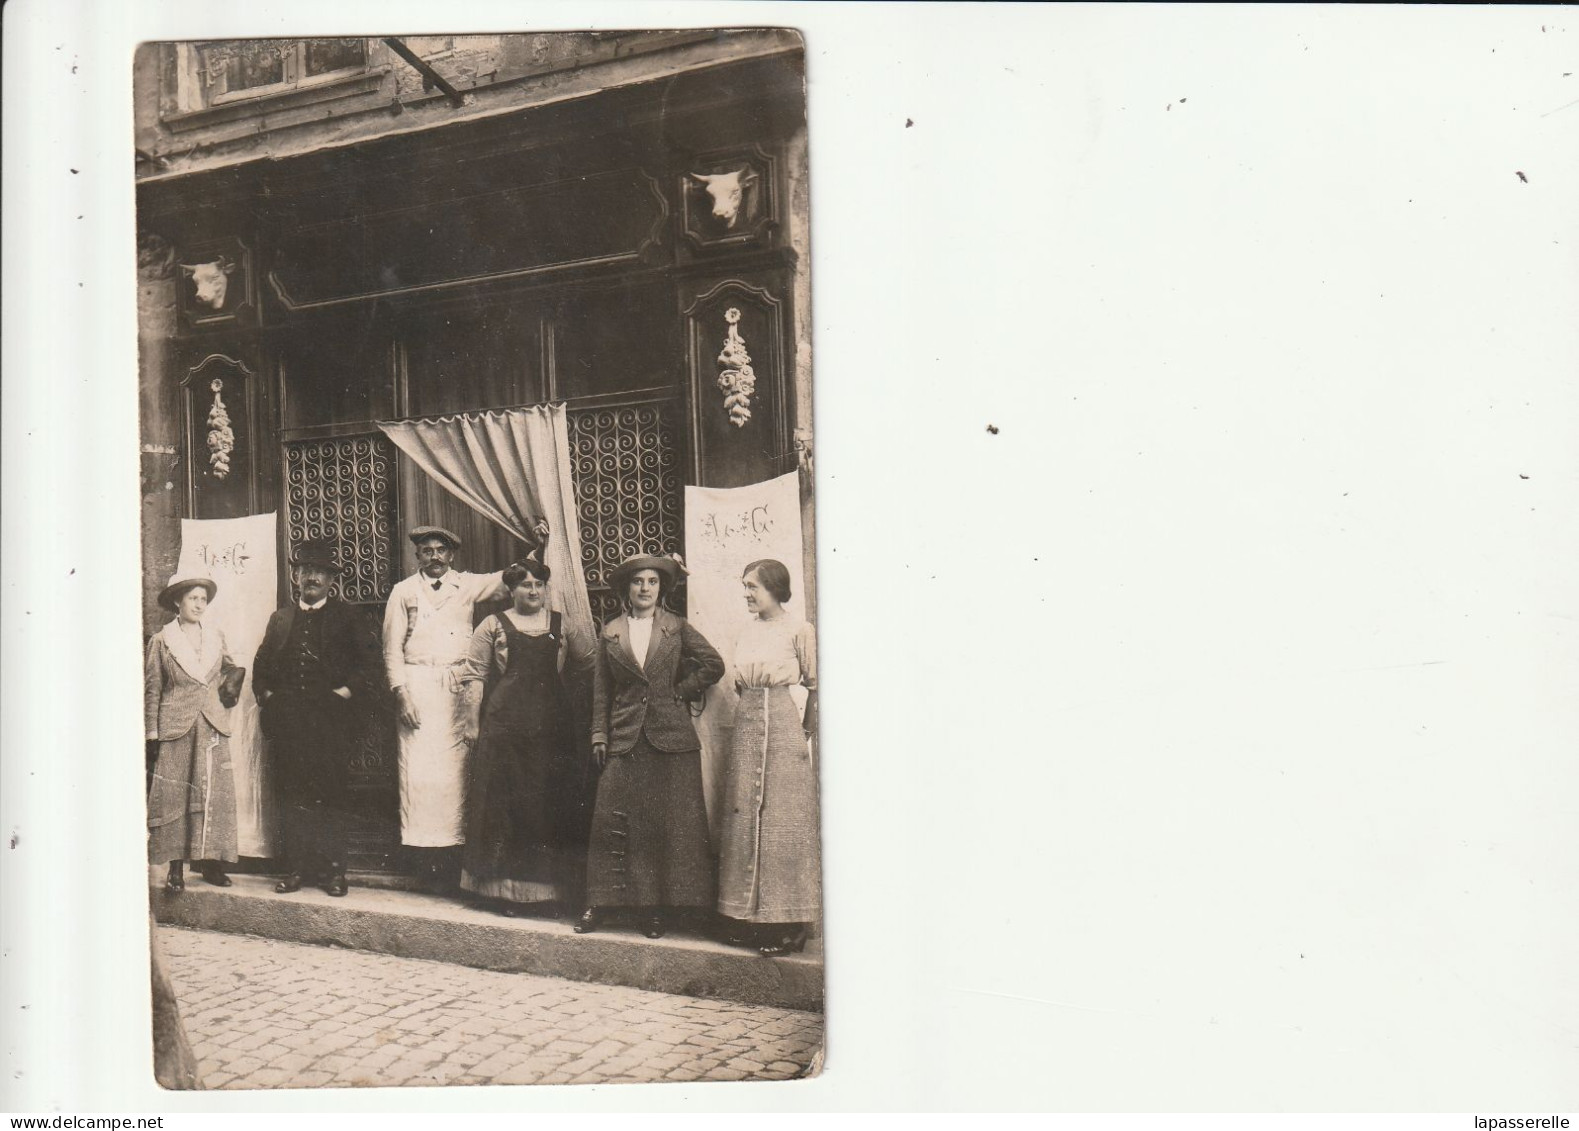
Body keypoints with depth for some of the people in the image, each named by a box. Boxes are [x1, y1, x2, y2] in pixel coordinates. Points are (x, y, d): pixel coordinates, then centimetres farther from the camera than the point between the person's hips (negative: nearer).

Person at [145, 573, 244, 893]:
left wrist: (234, 677, 0)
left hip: (214, 729, 3)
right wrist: (151, 735, -1)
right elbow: (151, 690, 3)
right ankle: (176, 869, 3)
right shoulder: (160, 641, 3)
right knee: (175, 797, -3)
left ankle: (212, 863, 8)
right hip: (176, 729, -3)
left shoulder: (217, 637, 12)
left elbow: (230, 671, 24)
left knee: (215, 796, 0)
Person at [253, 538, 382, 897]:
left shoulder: (349, 618, 6)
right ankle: (296, 867, 11)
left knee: (331, 796, -3)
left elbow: (369, 666, 0)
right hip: (288, 723, 3)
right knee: (292, 795, 4)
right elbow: (261, 666, 21)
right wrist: (268, 697, 7)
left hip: (332, 720, -3)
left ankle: (333, 868, 5)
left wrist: (344, 694, -10)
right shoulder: (280, 619, 18)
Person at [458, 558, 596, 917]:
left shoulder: (563, 626, 10)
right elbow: (474, 675, 3)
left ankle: (550, 887, 15)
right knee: (505, 804, 1)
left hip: (553, 727, 2)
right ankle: (508, 889, 11)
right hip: (505, 725, -2)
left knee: (553, 804, 4)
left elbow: (592, 663, 13)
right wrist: (472, 724, -2)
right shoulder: (494, 626, 5)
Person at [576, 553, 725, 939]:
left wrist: (680, 691, -1)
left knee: (669, 824, 1)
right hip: (625, 740, 1)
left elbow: (713, 665, 5)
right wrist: (599, 736, 3)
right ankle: (601, 902, 10)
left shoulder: (677, 628, 6)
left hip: (671, 737, -1)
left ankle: (660, 907, 10)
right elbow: (601, 689, 9)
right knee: (613, 820, -1)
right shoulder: (610, 633, 9)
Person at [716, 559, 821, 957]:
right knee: (744, 818, 6)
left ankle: (786, 922, 3)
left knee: (781, 819, -4)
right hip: (746, 724, 6)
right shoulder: (747, 631, 13)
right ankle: (750, 916, 16)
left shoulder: (798, 630, -5)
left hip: (781, 724, -6)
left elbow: (815, 685, -3)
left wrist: (808, 731, -1)